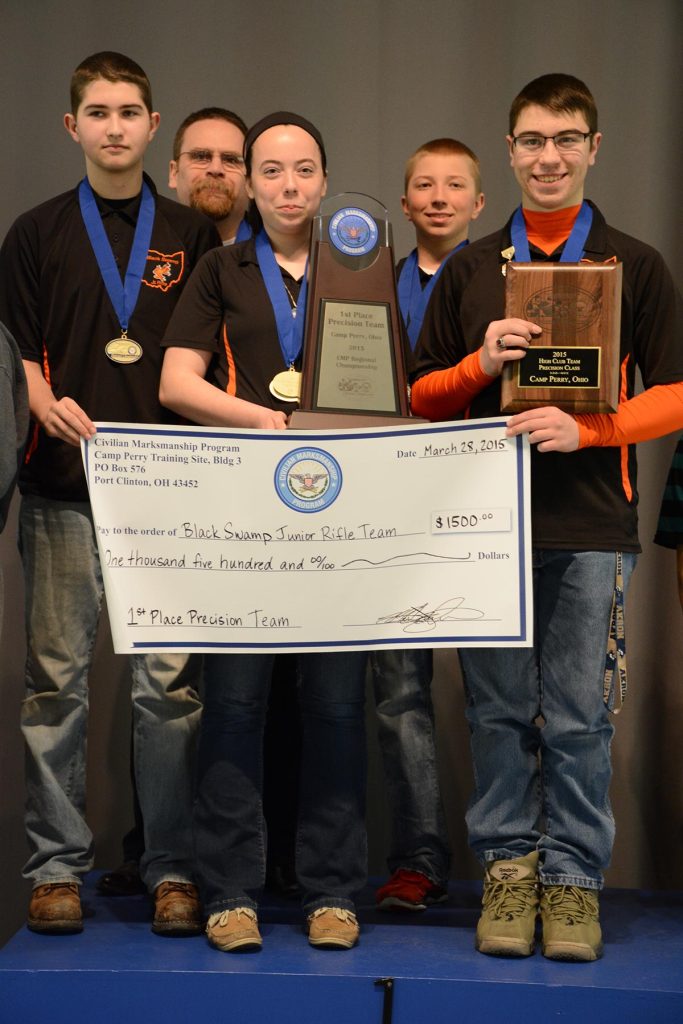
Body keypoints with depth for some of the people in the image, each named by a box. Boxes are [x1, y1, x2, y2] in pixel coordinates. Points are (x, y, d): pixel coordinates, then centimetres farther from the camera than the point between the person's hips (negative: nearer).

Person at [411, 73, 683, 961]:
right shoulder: (469, 271, 12)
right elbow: (422, 397, 13)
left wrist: (585, 428, -12)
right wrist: (481, 363, -6)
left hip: (591, 529, -2)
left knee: (579, 718, 1)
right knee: (500, 712, 6)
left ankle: (573, 878, 11)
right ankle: (508, 868, 16)